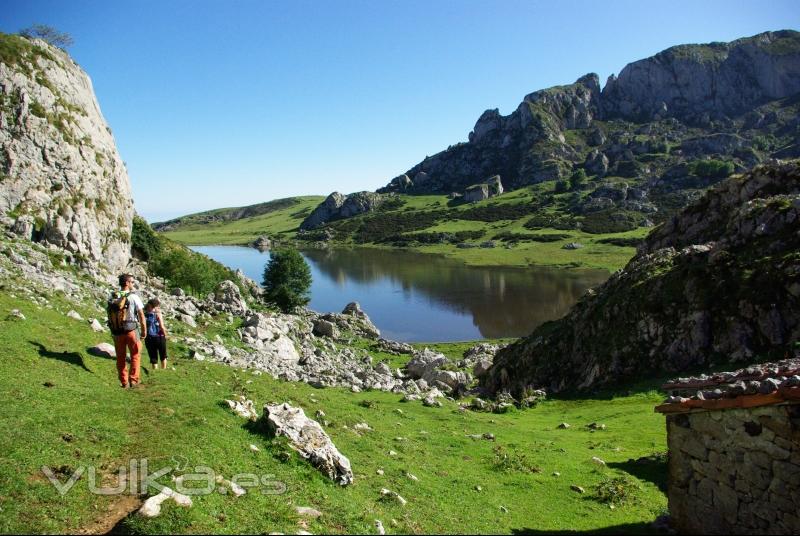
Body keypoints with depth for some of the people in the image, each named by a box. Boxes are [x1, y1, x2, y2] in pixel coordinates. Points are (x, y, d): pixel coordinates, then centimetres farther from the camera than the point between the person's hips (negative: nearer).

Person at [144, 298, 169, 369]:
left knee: (153, 357, 11)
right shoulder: (158, 314, -11)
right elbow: (162, 327, -14)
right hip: (158, 337, -3)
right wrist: (165, 334, 0)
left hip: (148, 338, 3)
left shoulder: (145, 314, 1)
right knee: (163, 355, 17)